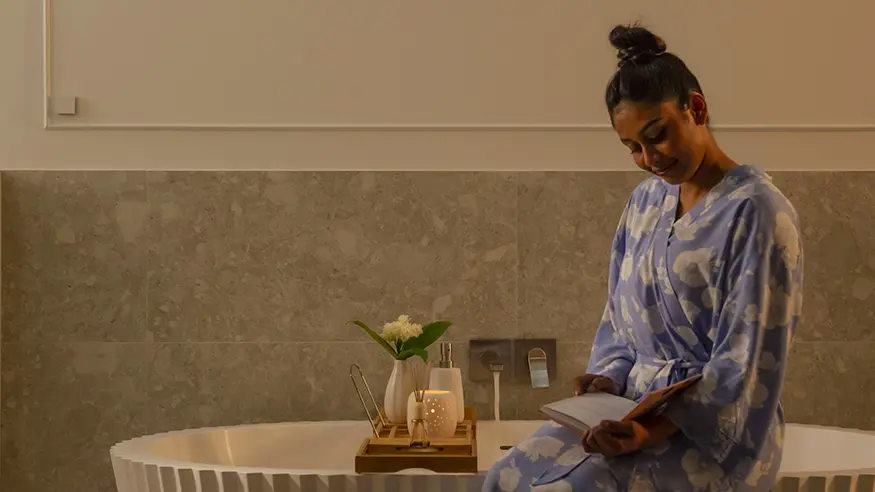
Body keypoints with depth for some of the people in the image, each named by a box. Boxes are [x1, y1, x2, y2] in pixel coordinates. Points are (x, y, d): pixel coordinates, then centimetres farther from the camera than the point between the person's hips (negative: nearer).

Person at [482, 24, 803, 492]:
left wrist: (654, 433, -28)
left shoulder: (756, 211, -14)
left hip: (713, 432, -7)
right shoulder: (645, 201, 9)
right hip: (634, 405, 7)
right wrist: (610, 378, -5)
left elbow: (746, 366, -18)